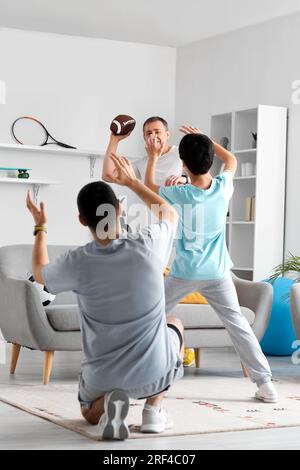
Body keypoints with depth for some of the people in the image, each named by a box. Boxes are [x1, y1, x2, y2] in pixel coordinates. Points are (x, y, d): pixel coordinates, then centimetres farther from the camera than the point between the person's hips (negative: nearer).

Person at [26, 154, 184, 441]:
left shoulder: (77, 263, -14)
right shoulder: (148, 246, -14)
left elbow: (39, 273, 12)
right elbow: (170, 214, 12)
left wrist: (40, 227, 25)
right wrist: (132, 182, 21)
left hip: (102, 377, 0)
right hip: (154, 371, 0)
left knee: (90, 413, 35)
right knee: (175, 324, 33)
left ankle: (107, 403, -5)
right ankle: (153, 409, 15)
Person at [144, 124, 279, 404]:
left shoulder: (179, 195, -14)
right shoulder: (223, 187, -8)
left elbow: (149, 185, 8)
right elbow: (231, 160, 15)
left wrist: (154, 157, 20)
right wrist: (203, 139, 18)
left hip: (183, 274, -2)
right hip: (217, 273, 2)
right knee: (237, 323, 7)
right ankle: (265, 383, 1)